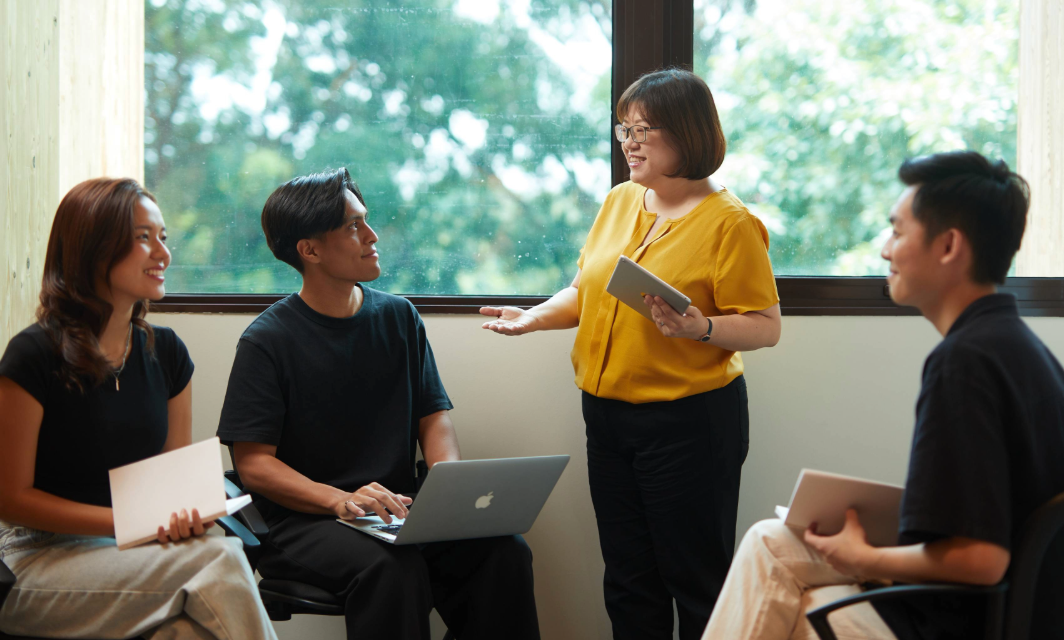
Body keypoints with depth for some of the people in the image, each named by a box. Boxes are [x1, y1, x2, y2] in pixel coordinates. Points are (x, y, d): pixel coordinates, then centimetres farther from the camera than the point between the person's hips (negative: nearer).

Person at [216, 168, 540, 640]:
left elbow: (433, 415, 12)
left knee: (503, 548, -22)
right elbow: (253, 462, -9)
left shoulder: (398, 318, 11)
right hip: (303, 521, -4)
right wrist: (340, 500, -25)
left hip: (398, 510, 5)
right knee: (392, 567, -35)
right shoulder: (266, 342, -5)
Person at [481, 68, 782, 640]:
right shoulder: (619, 201, 10)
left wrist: (697, 327, -29)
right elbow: (585, 290, 17)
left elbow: (765, 328, -13)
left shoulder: (729, 221, -11)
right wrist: (534, 318, 0)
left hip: (688, 419, -7)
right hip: (607, 415, 7)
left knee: (696, 578, 2)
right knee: (627, 576, 15)